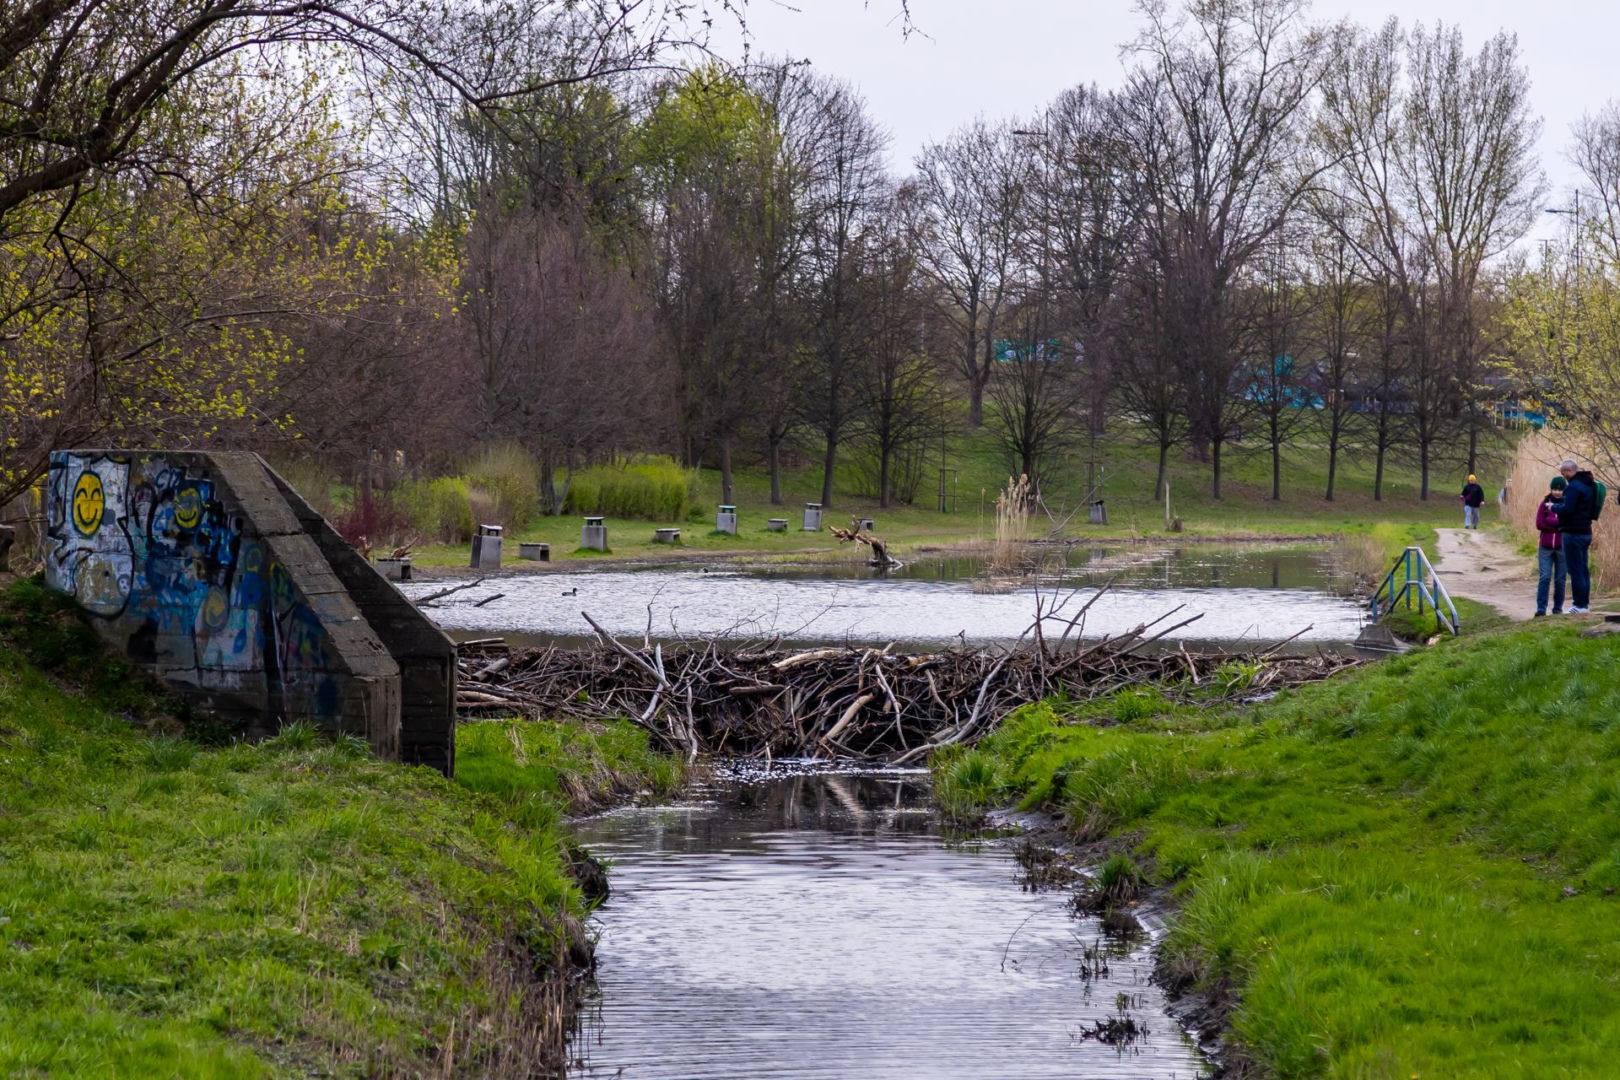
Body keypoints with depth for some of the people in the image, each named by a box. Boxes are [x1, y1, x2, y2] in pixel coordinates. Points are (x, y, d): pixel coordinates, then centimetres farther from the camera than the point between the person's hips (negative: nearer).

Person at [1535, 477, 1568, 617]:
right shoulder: (1545, 504, 5)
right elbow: (1539, 524, -3)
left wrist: (1550, 521, -13)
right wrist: (1559, 526, -9)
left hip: (1562, 547, -1)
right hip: (1546, 547, 1)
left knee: (1560, 580, 5)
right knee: (1545, 578, -6)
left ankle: (1558, 608, 14)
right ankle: (1541, 608, -7)